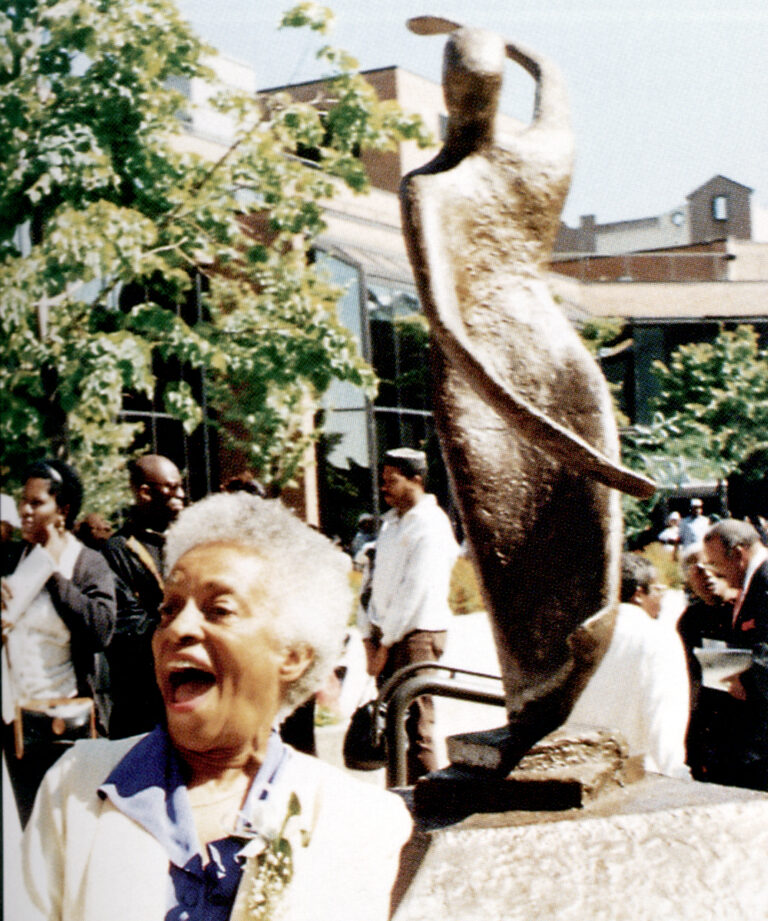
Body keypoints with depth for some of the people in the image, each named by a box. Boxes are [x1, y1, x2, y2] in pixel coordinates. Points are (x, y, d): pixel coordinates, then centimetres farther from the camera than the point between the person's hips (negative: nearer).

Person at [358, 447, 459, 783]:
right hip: (387, 633, 8)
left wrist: (386, 643, -13)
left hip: (417, 633, -7)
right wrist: (369, 636, 6)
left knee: (415, 724, -8)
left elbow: (416, 590, -15)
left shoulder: (430, 524, -9)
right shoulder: (390, 522, 16)